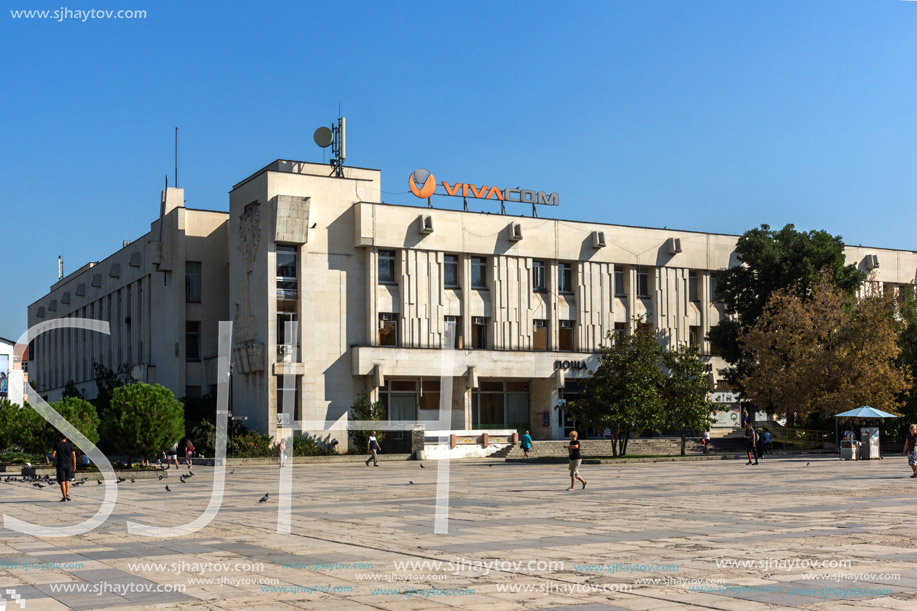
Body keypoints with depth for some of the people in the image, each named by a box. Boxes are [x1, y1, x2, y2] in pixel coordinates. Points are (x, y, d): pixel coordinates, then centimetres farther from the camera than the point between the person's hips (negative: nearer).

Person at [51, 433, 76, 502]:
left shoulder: (57, 445, -3)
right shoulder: (70, 445, 3)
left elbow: (53, 455, -8)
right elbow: (74, 456, 0)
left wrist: (56, 457, 16)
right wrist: (74, 466, 6)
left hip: (60, 465, -3)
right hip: (69, 464, 3)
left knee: (62, 481, 0)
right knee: (67, 480, 19)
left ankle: (64, 497, -3)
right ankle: (67, 494, 5)